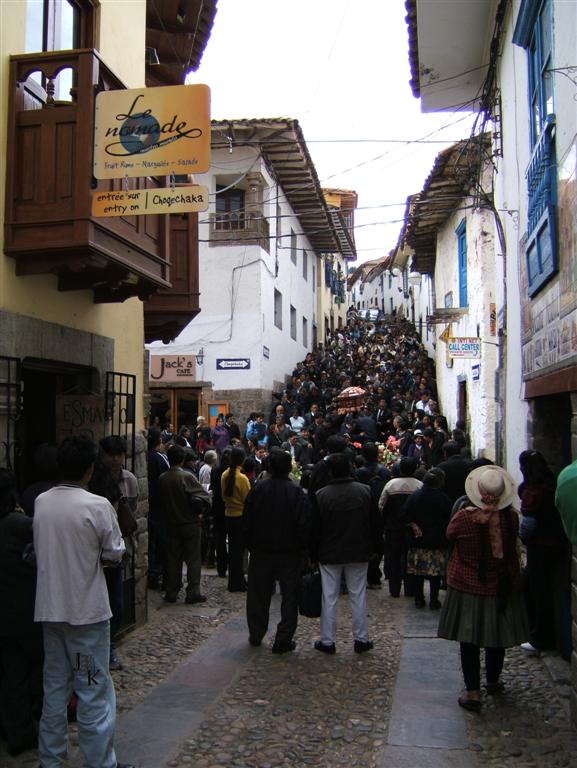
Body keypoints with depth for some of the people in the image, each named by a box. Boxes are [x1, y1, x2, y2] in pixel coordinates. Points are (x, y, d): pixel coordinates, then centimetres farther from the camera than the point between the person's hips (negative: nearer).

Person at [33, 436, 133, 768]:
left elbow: (42, 548, 9)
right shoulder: (98, 506, -17)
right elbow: (115, 554, -9)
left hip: (50, 609, 6)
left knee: (54, 687, 18)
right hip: (87, 610, -6)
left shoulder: (41, 502, 0)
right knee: (94, 691, 5)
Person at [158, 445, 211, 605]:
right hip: (190, 524, -4)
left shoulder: (162, 479, -3)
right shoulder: (187, 477, -16)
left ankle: (171, 592, 17)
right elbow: (204, 496, -17)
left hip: (172, 524, 4)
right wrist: (199, 512, -2)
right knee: (193, 559, 4)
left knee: (173, 558, 12)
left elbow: (161, 501, 6)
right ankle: (193, 593, 5)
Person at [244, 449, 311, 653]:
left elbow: (247, 521, 0)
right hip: (290, 552, -2)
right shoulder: (296, 492, -13)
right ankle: (283, 640, 8)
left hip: (261, 551, 3)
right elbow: (304, 524, -14)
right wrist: (303, 549, -2)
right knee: (289, 596, 7)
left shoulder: (257, 489, -6)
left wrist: (250, 545, 11)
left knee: (258, 595, 17)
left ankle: (256, 635, 28)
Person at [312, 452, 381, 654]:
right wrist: (373, 548, 13)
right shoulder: (365, 491, -5)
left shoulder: (321, 495, -10)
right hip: (358, 554, 2)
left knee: (329, 598, 6)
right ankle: (361, 639, 16)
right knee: (358, 596, 10)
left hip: (329, 554, -1)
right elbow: (375, 524, 2)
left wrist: (314, 555, 6)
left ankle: (327, 641, 13)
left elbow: (315, 529, -5)